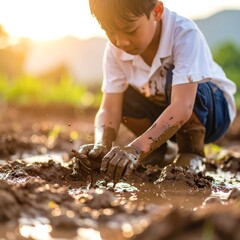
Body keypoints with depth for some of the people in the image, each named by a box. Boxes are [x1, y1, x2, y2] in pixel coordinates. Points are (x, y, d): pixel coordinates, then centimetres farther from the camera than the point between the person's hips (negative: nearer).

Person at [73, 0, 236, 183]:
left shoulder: (185, 34, -32)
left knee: (175, 78, -33)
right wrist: (102, 145, -43)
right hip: (162, 113, 5)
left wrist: (136, 149, -54)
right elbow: (110, 108, -21)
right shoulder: (115, 50, -17)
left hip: (212, 107, -5)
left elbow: (183, 106, -42)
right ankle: (158, 150, 4)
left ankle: (192, 152, -12)